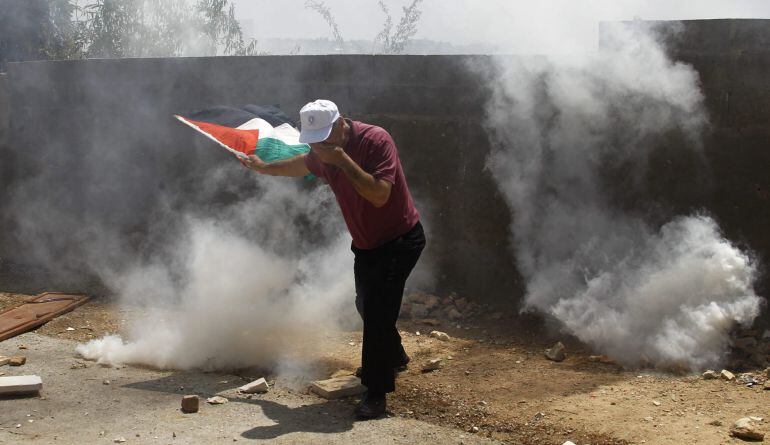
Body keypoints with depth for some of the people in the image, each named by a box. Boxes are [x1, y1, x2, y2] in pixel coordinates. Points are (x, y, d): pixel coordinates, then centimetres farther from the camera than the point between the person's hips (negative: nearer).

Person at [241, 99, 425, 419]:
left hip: (400, 240, -8)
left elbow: (380, 195, -36)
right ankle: (393, 357, 47)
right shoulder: (322, 154, -3)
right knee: (366, 306, 20)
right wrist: (264, 167, 35)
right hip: (365, 245, 8)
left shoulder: (376, 140, -26)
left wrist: (343, 160, -37)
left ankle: (377, 393, -9)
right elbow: (298, 165, 22)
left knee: (378, 310, -17)